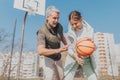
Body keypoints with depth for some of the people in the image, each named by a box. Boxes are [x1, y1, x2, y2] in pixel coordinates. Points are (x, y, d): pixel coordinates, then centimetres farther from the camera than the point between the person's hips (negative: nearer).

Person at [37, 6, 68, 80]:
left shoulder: (59, 26, -13)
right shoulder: (42, 31, -31)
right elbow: (40, 51, -41)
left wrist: (67, 46, 15)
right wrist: (58, 50, -50)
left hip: (58, 58, 6)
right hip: (48, 58, -6)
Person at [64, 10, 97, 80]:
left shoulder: (89, 29, -13)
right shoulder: (70, 32, -12)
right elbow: (69, 48, -6)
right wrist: (75, 56, -25)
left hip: (86, 58, 1)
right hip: (73, 58, 0)